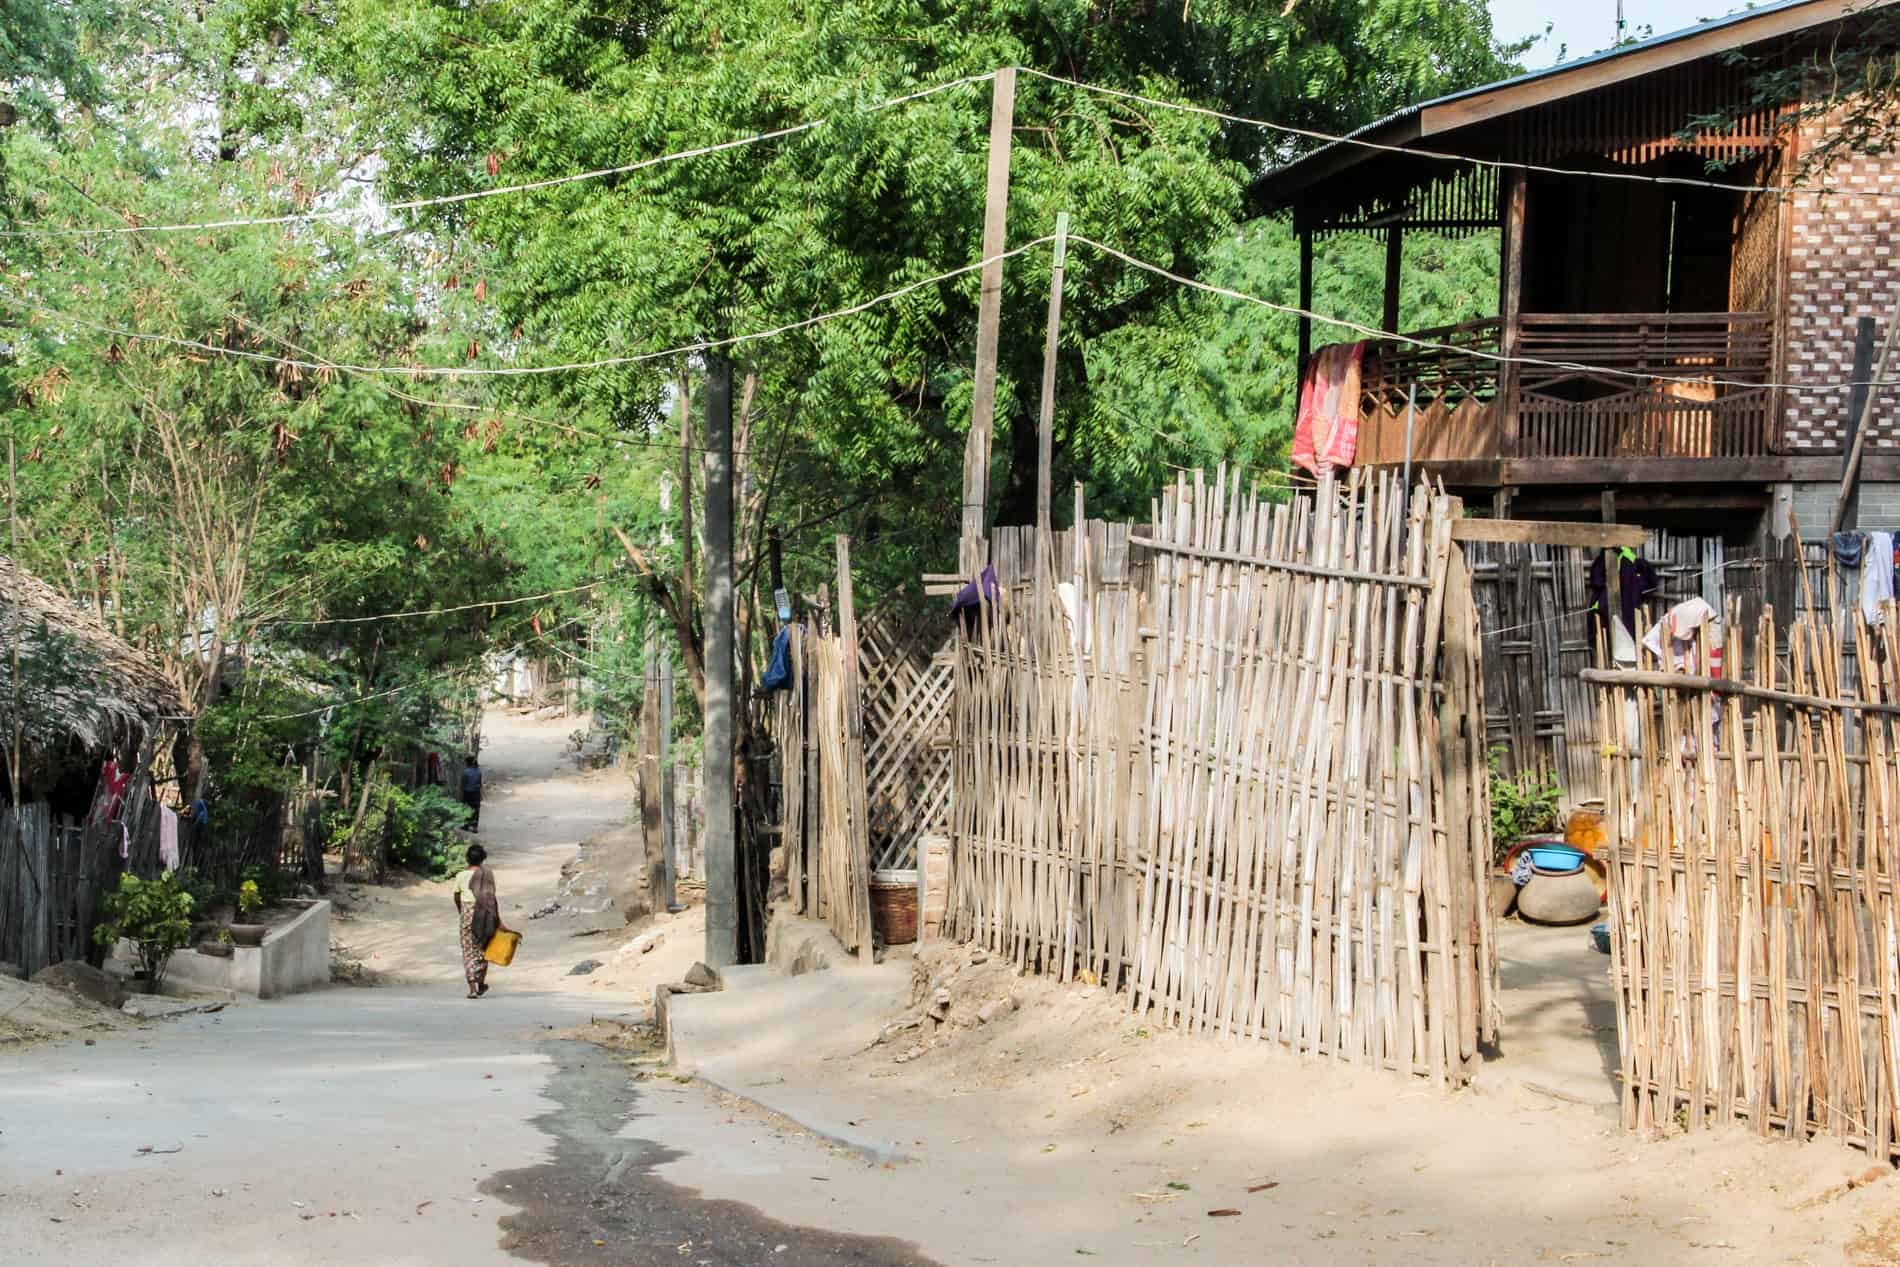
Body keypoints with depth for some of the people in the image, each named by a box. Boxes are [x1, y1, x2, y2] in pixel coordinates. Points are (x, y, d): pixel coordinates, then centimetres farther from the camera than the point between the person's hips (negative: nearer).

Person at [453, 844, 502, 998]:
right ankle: (481, 984, 26)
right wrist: (498, 920, -3)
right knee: (482, 949, 17)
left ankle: (472, 987, -8)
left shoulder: (461, 876, 0)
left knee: (469, 952, 3)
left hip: (468, 914, -1)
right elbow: (493, 898, -5)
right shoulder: (487, 875, -1)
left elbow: (457, 897, 11)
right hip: (486, 915, 1)